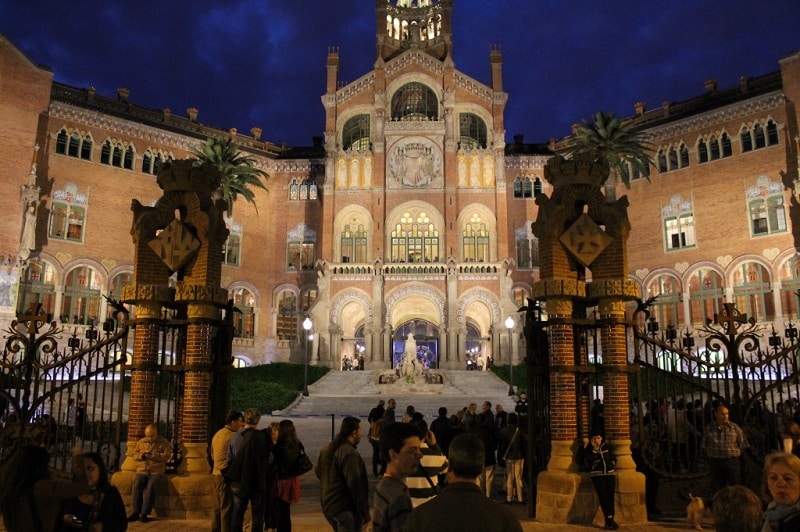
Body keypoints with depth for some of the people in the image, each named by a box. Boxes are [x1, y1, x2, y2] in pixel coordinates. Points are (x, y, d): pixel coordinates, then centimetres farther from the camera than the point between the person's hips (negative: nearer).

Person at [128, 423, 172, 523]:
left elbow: (167, 455, -3)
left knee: (150, 486, -31)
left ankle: (144, 513, -28)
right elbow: (134, 455, 18)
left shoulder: (164, 442, 7)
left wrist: (154, 456, -14)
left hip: (157, 471, -3)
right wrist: (141, 455, -5)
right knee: (137, 485, -27)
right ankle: (135, 512, -24)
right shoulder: (141, 442, 17)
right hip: (142, 470, 3)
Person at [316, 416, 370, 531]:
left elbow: (318, 472, 20)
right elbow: (356, 486, -25)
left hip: (328, 505, 9)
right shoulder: (350, 453, -23)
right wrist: (365, 515, -19)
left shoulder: (327, 449, 6)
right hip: (345, 509, -9)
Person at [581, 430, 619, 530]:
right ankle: (609, 519, -23)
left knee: (610, 494, -17)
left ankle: (609, 520, -16)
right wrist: (593, 449, -5)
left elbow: (614, 458, 26)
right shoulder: (588, 449, 10)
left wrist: (611, 465, 7)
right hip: (597, 474, -2)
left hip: (609, 473, 2)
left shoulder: (606, 447, 18)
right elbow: (588, 463, -3)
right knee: (603, 494, -23)